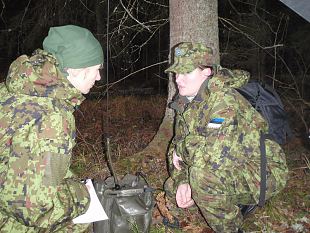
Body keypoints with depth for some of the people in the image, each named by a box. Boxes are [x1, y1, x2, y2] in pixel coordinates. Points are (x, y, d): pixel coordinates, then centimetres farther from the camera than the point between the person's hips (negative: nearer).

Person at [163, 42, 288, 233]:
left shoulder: (224, 99, -28)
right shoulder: (185, 102, 1)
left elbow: (216, 155, -38)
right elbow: (178, 142, 3)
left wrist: (182, 147, -19)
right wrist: (182, 181, -14)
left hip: (264, 173, -9)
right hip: (232, 168, 9)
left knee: (203, 173, -35)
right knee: (172, 189, 8)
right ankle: (239, 202, 19)